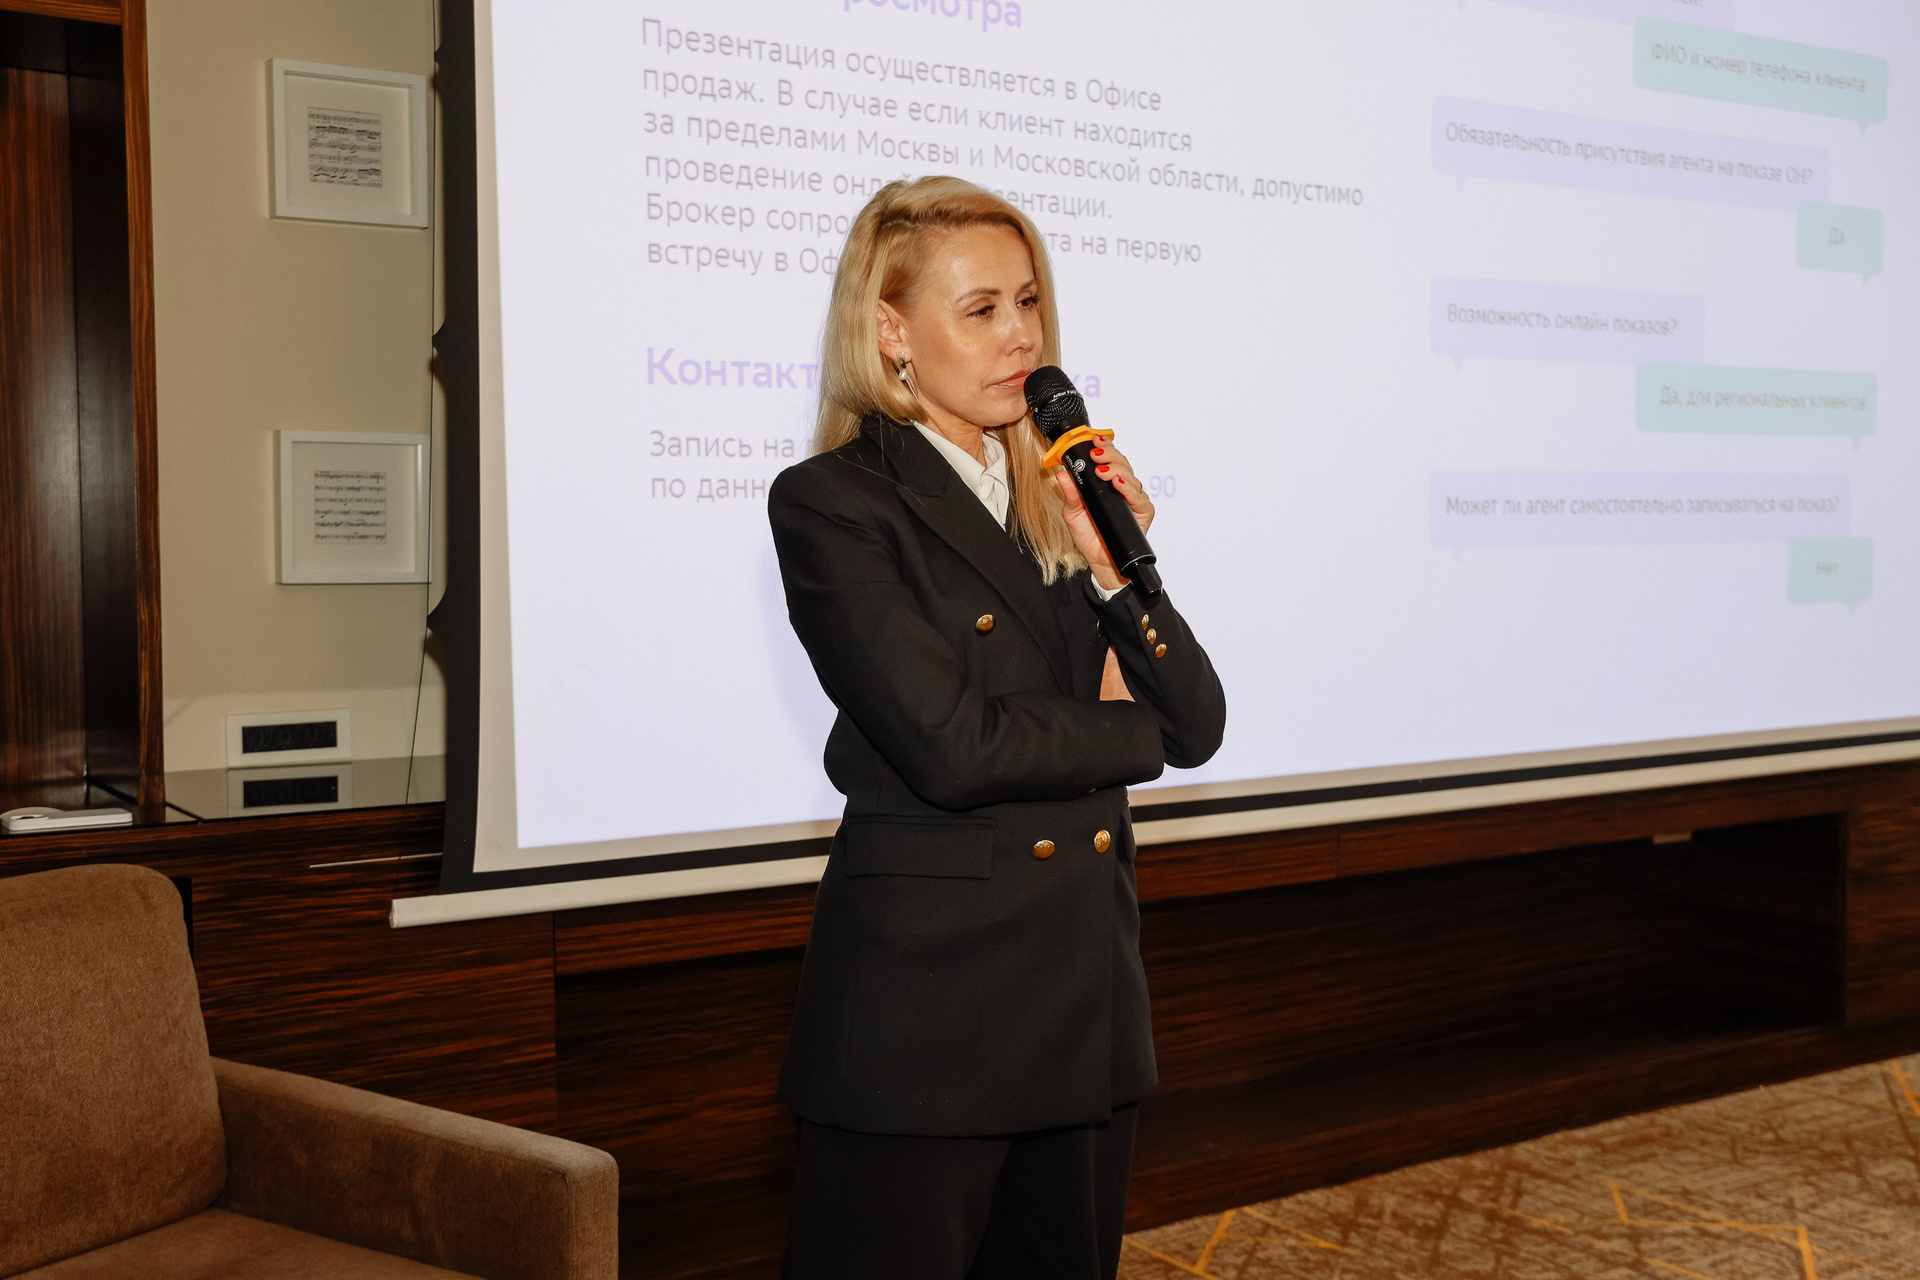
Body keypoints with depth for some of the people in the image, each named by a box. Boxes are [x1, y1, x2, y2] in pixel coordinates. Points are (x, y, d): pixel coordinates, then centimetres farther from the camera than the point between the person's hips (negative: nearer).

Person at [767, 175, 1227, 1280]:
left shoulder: (1062, 499, 10)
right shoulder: (830, 501, -8)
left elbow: (1199, 724, 5)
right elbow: (952, 746, -18)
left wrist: (1116, 566, -10)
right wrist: (1128, 731, -2)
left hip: (1088, 1006, 6)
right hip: (924, 1008, -6)